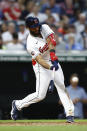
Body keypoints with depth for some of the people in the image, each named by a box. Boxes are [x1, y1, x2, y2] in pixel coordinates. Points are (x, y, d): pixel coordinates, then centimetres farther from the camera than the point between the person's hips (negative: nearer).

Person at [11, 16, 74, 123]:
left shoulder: (44, 28, -6)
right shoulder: (30, 44, -22)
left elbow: (51, 41, -18)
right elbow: (39, 59, -31)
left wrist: (53, 56, -33)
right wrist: (50, 67, -48)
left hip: (53, 61, 6)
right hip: (41, 66, -6)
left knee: (62, 87, -2)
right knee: (40, 95, -7)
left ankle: (70, 113, -1)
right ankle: (18, 104, 13)